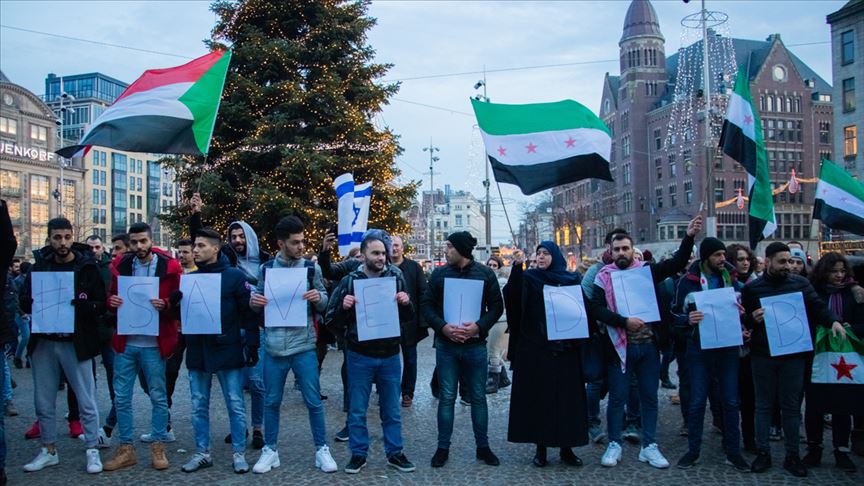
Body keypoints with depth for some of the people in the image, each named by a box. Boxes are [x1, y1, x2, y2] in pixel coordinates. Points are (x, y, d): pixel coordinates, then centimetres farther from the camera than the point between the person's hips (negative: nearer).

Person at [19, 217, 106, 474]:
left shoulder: (87, 267, -4)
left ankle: (92, 450, 13)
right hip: (44, 342, 4)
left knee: (86, 400, 1)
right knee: (44, 402, 12)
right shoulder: (40, 266, 5)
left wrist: (76, 305, -25)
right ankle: (49, 450, 27)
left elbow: (100, 305, -7)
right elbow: (25, 302, 5)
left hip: (76, 343, -3)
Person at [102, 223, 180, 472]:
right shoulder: (121, 265, 5)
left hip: (153, 344, -3)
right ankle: (125, 449, 20)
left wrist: (165, 305, -23)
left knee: (158, 397, 6)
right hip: (124, 342, 4)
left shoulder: (168, 266, -6)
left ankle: (158, 447, 18)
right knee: (121, 398, 8)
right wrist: (111, 302, -7)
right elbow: (111, 296, 15)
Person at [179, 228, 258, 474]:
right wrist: (175, 303, -8)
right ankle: (202, 453, 22)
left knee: (235, 404, 3)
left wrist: (252, 344, -9)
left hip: (227, 350, -4)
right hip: (197, 351, 5)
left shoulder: (234, 276, -6)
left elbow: (248, 312, -5)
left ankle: (239, 453, 14)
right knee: (199, 405, 10)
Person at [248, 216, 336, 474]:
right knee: (271, 401, 11)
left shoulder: (311, 268, -1)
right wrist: (253, 302, -12)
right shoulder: (266, 268, 2)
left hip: (304, 346, -1)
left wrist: (318, 298, -18)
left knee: (313, 401, 5)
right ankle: (270, 450, 26)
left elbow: (324, 305, 5)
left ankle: (321, 449, 19)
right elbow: (259, 301, 12)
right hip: (273, 346, 1)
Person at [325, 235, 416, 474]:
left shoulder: (396, 278, 1)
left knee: (392, 410, 12)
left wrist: (406, 304, -16)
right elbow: (331, 320, -3)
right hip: (360, 356, -1)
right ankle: (358, 454, 24)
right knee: (357, 410, 9)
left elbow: (408, 319, 5)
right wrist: (343, 307, -23)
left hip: (390, 355, 1)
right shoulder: (350, 281, -4)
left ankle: (394, 453, 25)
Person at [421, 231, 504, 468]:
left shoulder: (485, 274, -1)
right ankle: (443, 447, 18)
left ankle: (483, 446, 23)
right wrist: (443, 327, -16)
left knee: (478, 397, 10)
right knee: (447, 397, 6)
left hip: (475, 345, 0)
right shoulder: (439, 274, 1)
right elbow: (426, 305, 0)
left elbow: (497, 306, 0)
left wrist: (479, 326, -16)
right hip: (446, 345, 0)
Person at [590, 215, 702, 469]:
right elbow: (596, 309, -9)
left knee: (649, 397, 10)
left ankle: (649, 446, 21)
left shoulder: (647, 271, 4)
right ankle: (614, 445, 18)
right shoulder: (604, 276, -2)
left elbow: (677, 263, -4)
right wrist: (624, 322, -20)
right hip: (620, 346, -2)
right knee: (617, 397, 6)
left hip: (648, 345, 2)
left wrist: (689, 236, -18)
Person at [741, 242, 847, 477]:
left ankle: (792, 455, 18)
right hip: (762, 355, 0)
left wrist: (833, 321, -20)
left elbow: (818, 306, -1)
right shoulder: (752, 288, 3)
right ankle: (763, 452, 16)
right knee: (764, 405, 7)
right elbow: (743, 320, 8)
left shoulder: (800, 283, 4)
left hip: (793, 354, 0)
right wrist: (753, 319, -14)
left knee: (791, 406, 8)